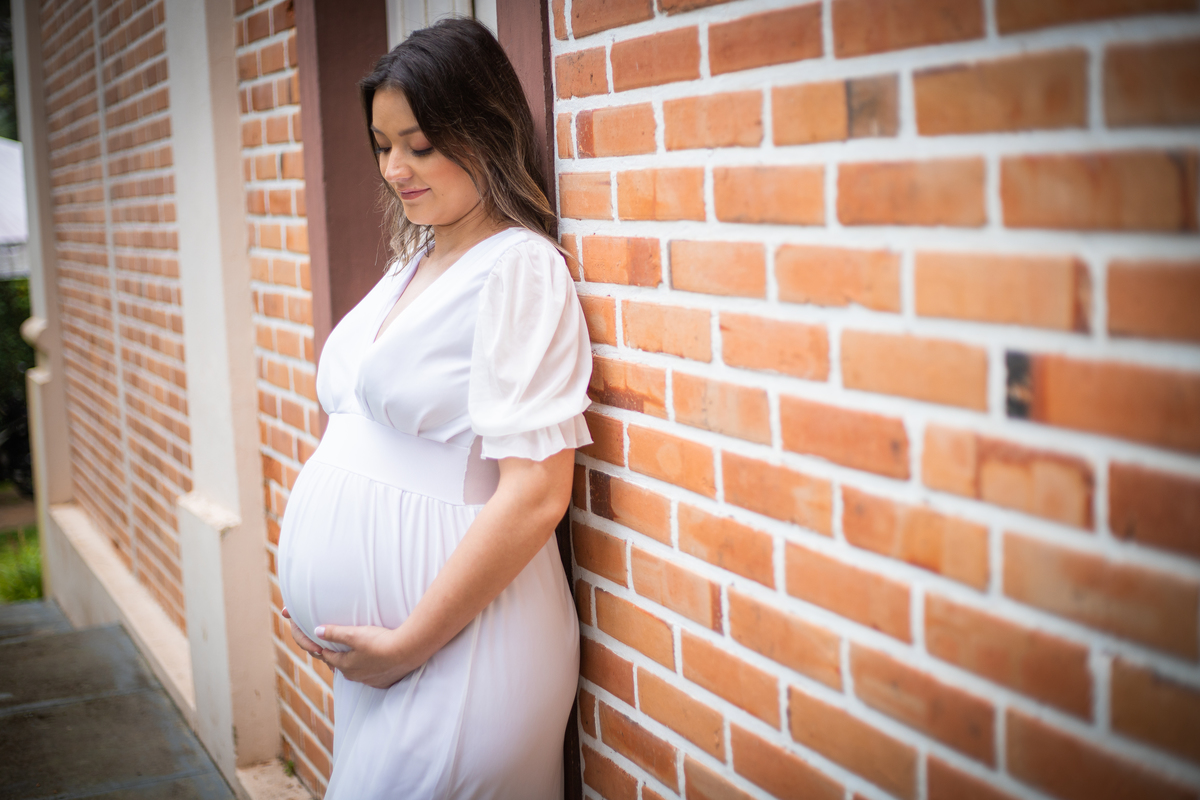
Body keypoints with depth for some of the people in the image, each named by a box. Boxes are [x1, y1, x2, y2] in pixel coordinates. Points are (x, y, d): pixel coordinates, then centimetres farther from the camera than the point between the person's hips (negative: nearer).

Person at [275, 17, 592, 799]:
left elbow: (534, 494, -21)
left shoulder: (519, 269, -14)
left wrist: (409, 643, -16)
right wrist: (329, 619, 9)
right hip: (370, 646, 8)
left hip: (453, 653, -7)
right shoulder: (415, 264, 11)